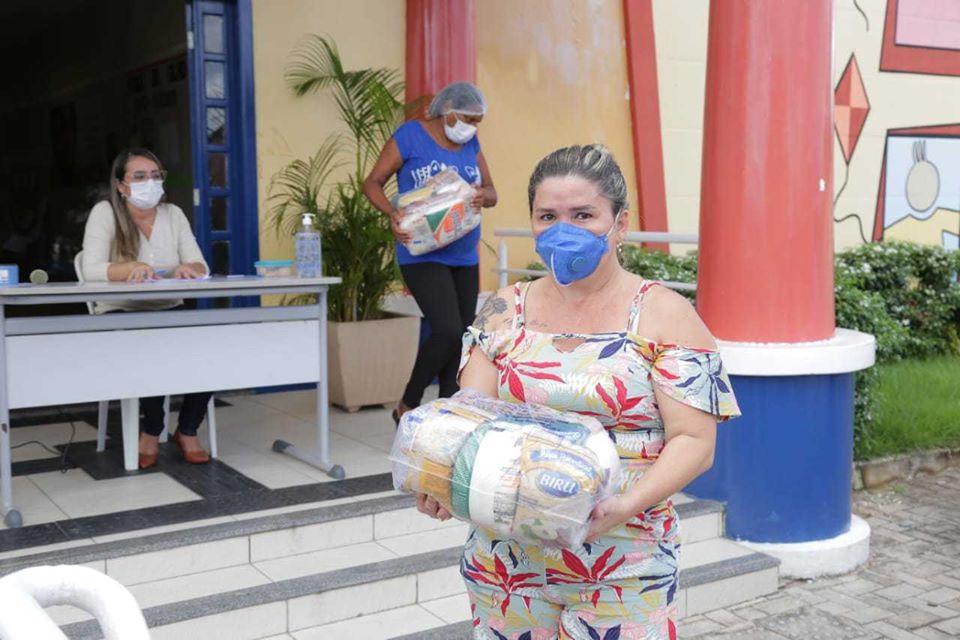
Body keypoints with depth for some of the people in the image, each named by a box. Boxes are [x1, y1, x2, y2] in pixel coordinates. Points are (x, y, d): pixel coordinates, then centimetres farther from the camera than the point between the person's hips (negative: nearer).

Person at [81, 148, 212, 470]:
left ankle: (187, 431, -6)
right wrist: (130, 268, -37)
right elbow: (91, 270, -17)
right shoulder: (105, 213, -2)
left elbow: (201, 267, 0)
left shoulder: (173, 214, 10)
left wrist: (189, 268, -26)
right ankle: (152, 432, -10)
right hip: (120, 315, -3)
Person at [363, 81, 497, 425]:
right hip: (422, 254, -7)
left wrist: (483, 195, -12)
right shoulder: (410, 135, -6)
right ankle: (407, 407, 3)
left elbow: (492, 192, 13)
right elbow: (372, 183, -5)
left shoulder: (470, 143, 11)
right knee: (447, 331, -18)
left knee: (461, 338, 7)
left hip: (464, 256, 7)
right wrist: (392, 212, -24)